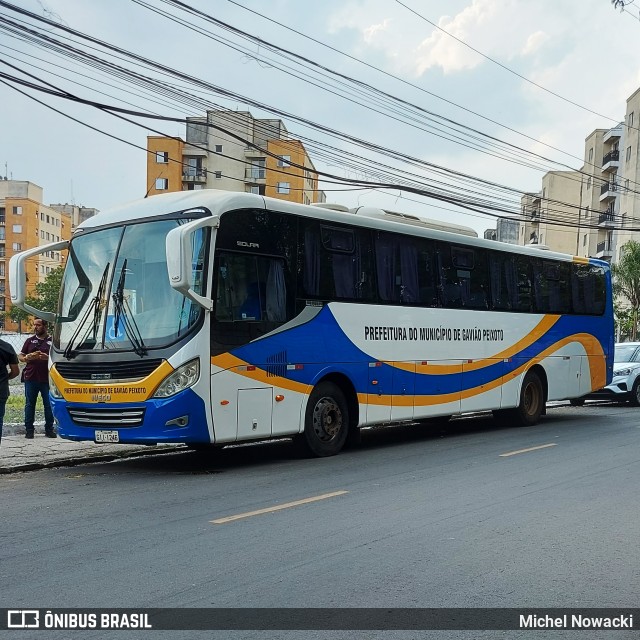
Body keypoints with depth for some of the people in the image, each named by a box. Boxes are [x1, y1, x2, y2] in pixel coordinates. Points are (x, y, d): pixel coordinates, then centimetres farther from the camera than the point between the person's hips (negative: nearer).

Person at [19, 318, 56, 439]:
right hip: (30, 378, 2)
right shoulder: (30, 340, 13)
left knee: (49, 405, 1)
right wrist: (26, 358, -11)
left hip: (47, 378, -2)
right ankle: (29, 430, 9)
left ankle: (49, 429, 11)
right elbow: (20, 356, 12)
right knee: (29, 404, 4)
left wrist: (48, 358, -16)